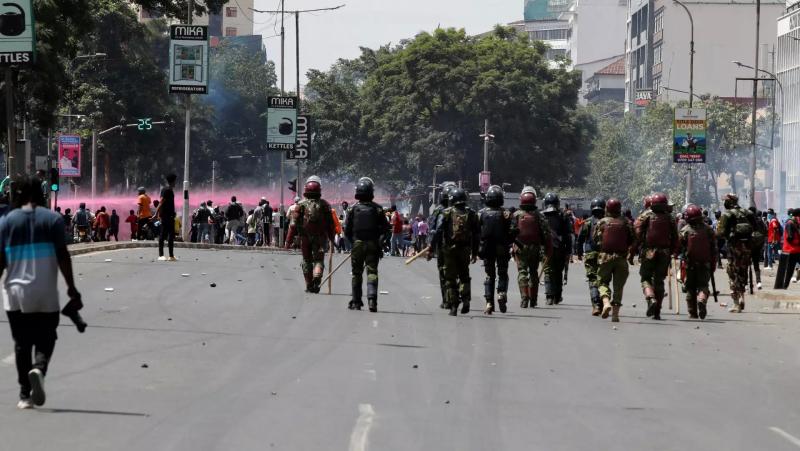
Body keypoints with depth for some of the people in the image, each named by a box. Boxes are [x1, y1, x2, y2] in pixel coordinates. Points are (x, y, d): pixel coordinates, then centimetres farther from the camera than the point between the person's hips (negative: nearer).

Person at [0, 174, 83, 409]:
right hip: (46, 294, -1)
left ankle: (25, 395, 8)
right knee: (45, 341, 9)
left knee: (22, 343, 11)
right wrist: (71, 287, -2)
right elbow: (62, 255, -6)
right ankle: (38, 370, -22)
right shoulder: (53, 219, -2)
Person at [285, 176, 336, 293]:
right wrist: (331, 239, 11)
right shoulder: (324, 204, -2)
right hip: (320, 238, -1)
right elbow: (330, 224, 1)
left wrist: (288, 240, -3)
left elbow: (294, 224, -6)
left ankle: (309, 286, 17)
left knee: (307, 261, 14)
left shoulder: (301, 205, -4)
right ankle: (317, 276, -26)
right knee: (319, 260, 3)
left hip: (305, 238, 1)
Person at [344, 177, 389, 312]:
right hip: (373, 244, 0)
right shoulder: (377, 209, -4)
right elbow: (385, 228, -2)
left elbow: (347, 229, -2)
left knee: (357, 273, 11)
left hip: (357, 244, 0)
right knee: (372, 272, 0)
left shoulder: (353, 209, -4)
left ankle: (356, 302, 16)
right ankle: (372, 298, -19)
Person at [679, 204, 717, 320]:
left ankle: (693, 313, 10)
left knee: (690, 288, 9)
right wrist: (713, 264, 10)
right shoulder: (708, 229, 1)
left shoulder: (685, 230, -6)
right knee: (703, 285, 4)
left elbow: (680, 248, -3)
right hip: (705, 263, 1)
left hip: (690, 263, -1)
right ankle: (702, 299, -28)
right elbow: (714, 248, 4)